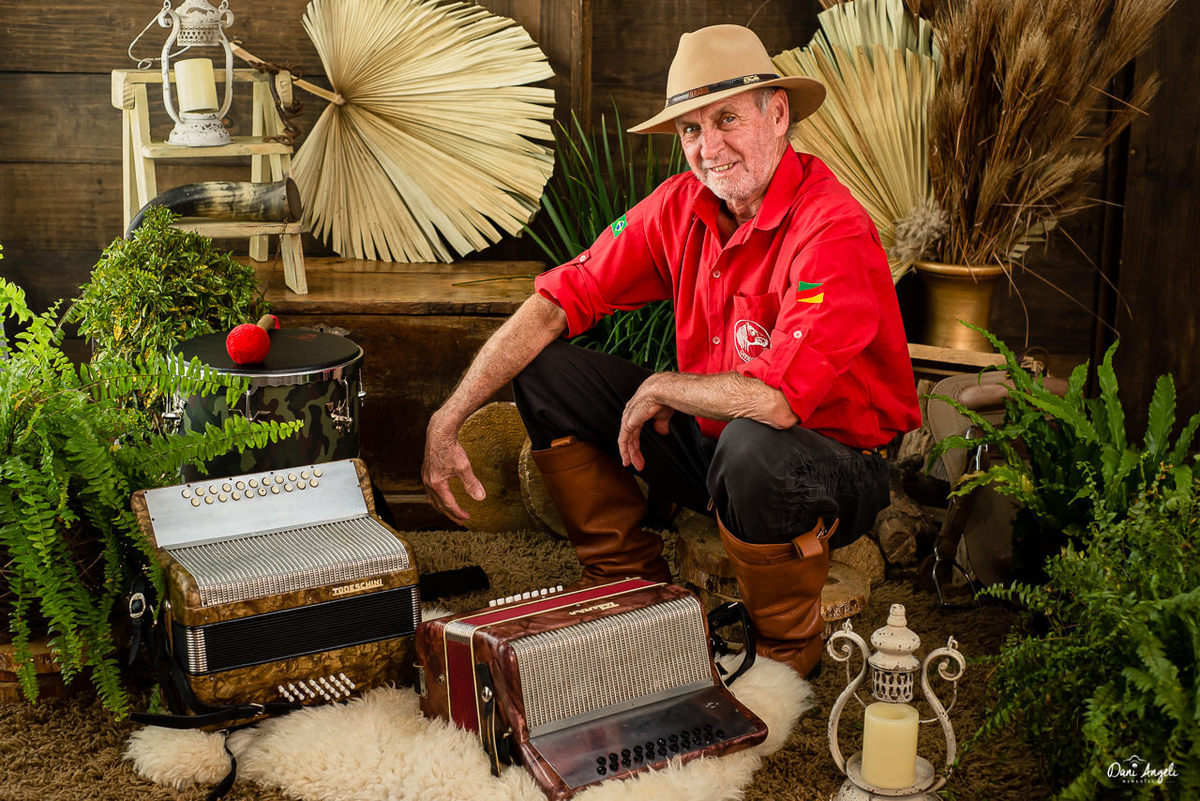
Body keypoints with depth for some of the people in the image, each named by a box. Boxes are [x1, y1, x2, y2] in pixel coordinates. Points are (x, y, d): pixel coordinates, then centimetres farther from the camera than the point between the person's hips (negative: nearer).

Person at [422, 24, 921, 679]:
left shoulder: (833, 231, -27)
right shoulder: (683, 205, -5)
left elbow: (778, 399, -37)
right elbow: (559, 301, -5)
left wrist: (660, 390, -19)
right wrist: (447, 419, -11)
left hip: (839, 470, -6)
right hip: (713, 443, 7)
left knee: (754, 445, -41)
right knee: (547, 370, -2)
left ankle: (788, 650, -8)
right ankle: (636, 590, 10)